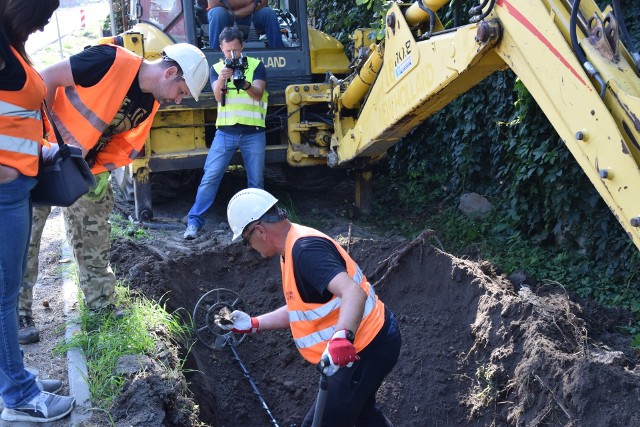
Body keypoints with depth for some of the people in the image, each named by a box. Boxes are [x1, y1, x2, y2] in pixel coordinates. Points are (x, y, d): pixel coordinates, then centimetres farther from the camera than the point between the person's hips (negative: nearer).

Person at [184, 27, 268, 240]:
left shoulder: (256, 66, 3)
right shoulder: (217, 68, 8)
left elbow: (258, 94, -11)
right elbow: (218, 97, -8)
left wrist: (245, 85, -33)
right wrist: (221, 79, -29)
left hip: (253, 132, 0)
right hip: (225, 132, 1)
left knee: (256, 181, 6)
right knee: (210, 177, -4)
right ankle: (194, 221, 1)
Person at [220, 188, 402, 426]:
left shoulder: (305, 249, -25)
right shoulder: (295, 248, 8)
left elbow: (353, 292, -38)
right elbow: (300, 310, 17)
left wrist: (341, 338, -54)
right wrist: (252, 324, 14)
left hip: (366, 349, -11)